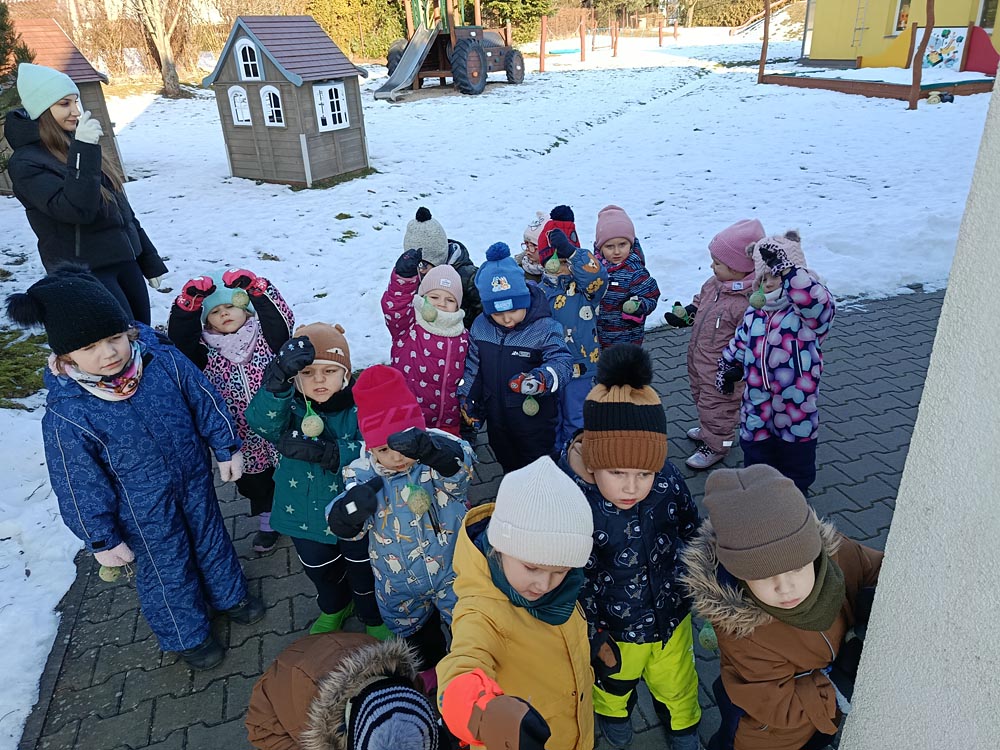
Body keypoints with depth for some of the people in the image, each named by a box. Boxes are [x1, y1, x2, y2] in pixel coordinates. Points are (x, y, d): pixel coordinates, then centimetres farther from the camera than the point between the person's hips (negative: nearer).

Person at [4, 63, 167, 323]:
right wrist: (83, 152, -27)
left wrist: (150, 261, 17)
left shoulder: (77, 145, 14)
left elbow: (120, 206, 17)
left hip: (124, 260, 7)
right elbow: (76, 209, -23)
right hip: (85, 273, -7)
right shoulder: (26, 163, -9)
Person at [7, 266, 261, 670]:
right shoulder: (66, 415, -27)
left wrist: (226, 448, 1)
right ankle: (188, 634, 47)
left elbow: (205, 402, -6)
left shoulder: (165, 361, -22)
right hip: (143, 511, -3)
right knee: (165, 568, 19)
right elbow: (80, 486, -16)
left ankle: (228, 595, 56)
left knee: (210, 538, 26)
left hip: (194, 478, 3)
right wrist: (102, 539, -8)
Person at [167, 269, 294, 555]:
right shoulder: (207, 353, -4)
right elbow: (179, 337, -17)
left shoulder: (265, 338, -9)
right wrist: (188, 302, -29)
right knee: (254, 481, 22)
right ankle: (267, 520, 46)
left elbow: (282, 319, -26)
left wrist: (255, 287, -35)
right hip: (244, 438, 3)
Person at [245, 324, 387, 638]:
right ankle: (334, 609, 61)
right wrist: (278, 377, -53)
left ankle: (374, 618, 53)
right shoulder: (289, 406, -14)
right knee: (322, 573, 28)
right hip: (306, 515, 3)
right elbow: (262, 421, -36)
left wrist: (325, 452, -42)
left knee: (364, 575, 21)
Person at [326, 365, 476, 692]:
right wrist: (351, 509, -40)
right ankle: (429, 665, 61)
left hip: (452, 572, -3)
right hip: (399, 585, 3)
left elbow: (460, 465, -49)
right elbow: (347, 529, -16)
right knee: (413, 631, 29)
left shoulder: (438, 456, -26)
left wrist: (429, 448, -70)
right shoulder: (362, 475, -17)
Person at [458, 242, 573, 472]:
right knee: (507, 462, 27)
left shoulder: (544, 327, -21)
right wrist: (467, 398, 5)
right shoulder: (480, 326, -5)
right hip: (496, 418, 5)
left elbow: (562, 362, -29)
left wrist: (543, 378, -48)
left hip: (534, 418, -5)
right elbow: (472, 366, 7)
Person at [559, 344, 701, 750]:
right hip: (611, 628, -2)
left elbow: (692, 535, -5)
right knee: (613, 681, 32)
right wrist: (590, 634, -22)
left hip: (671, 620, 2)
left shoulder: (669, 480, -25)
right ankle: (613, 713, 67)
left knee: (676, 685, 32)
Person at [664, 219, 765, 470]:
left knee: (716, 404, 9)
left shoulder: (749, 301, -31)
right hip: (699, 358, 9)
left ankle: (715, 445, 30)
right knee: (701, 396, 28)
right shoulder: (715, 283, -4)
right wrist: (687, 314, 0)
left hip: (721, 369, -9)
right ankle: (708, 429, 52)